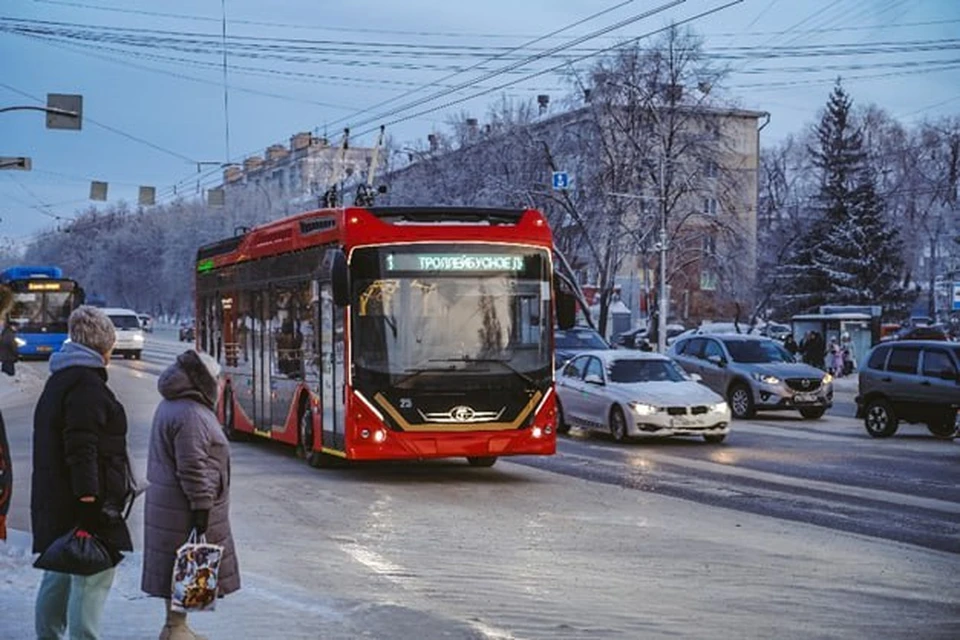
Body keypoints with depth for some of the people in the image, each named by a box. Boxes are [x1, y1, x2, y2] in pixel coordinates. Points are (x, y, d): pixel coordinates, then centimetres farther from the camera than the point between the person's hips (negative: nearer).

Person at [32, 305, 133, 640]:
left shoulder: (59, 379, 18)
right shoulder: (86, 383, -13)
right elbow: (82, 449, -22)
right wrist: (88, 500, -24)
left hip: (54, 501, 10)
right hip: (86, 502, -10)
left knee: (58, 576, 19)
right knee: (93, 578, -10)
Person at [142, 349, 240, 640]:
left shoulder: (170, 406, 13)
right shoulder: (190, 415, -20)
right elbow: (192, 467, -22)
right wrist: (201, 506, -19)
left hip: (167, 501, 10)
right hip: (185, 507, -10)